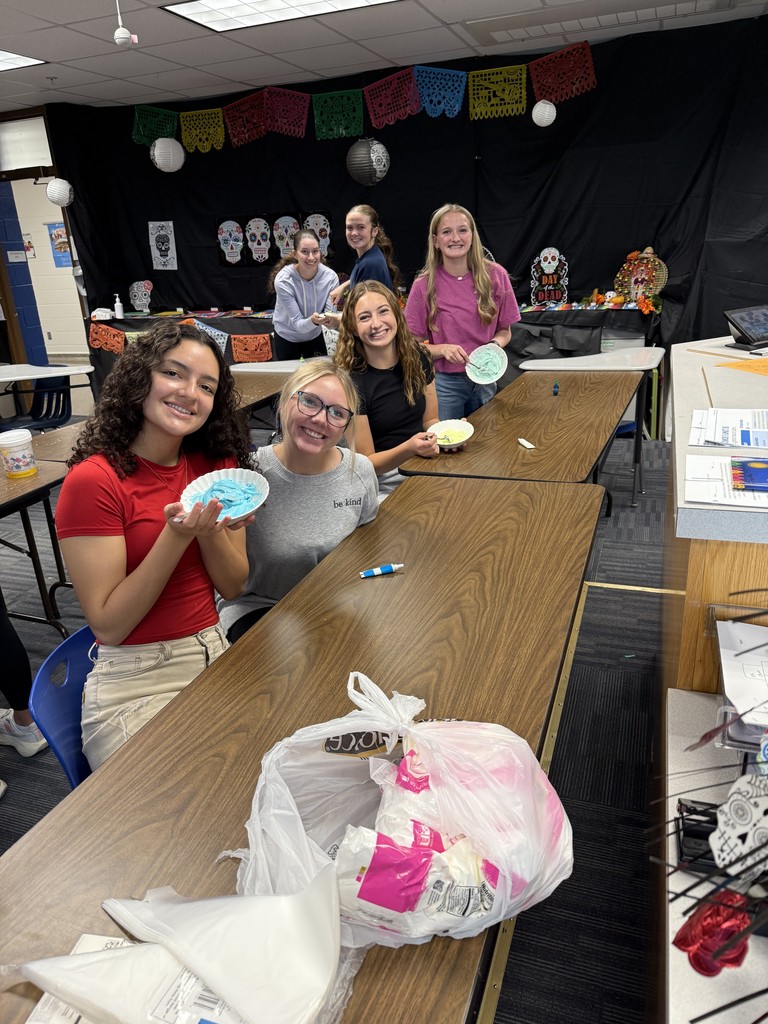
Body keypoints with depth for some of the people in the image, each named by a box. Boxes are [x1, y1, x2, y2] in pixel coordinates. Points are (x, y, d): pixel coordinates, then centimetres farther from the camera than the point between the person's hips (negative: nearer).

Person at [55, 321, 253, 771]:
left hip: (216, 654, 6)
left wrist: (210, 529, -16)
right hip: (135, 686, -5)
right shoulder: (93, 481, -14)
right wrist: (177, 535, -26)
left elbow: (234, 586, 4)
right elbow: (108, 625, -15)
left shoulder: (216, 463, 4)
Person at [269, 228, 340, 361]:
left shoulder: (331, 277, -19)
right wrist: (312, 321, -46)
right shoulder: (283, 280, -26)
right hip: (287, 338, -2)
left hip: (315, 336, 2)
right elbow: (297, 323, -26)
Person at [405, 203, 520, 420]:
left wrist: (494, 345, -15)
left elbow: (504, 331, 7)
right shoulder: (424, 285, -8)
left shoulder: (495, 275, -4)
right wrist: (443, 349, -22)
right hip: (444, 383, -2)